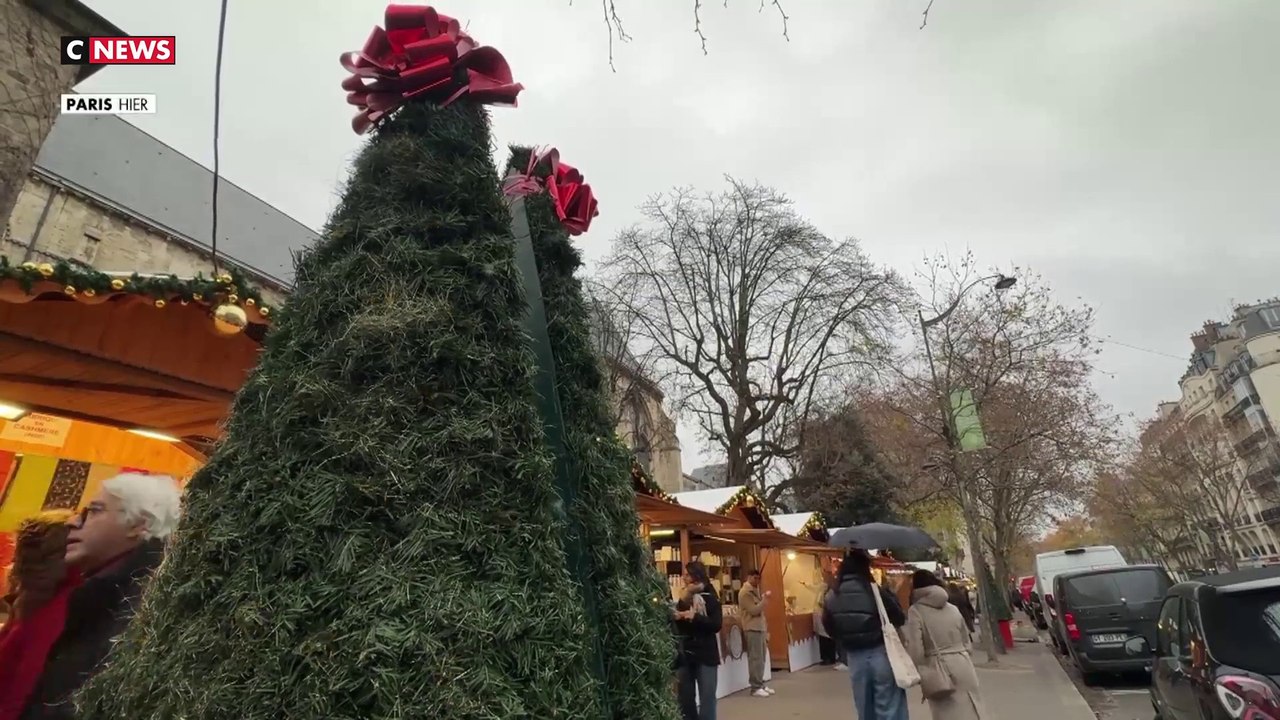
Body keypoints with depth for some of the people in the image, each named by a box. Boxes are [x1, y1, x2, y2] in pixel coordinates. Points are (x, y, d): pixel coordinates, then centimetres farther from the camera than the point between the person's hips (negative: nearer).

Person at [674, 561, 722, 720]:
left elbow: (716, 625, -13)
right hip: (685, 654, 4)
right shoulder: (684, 597, 8)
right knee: (685, 699, 10)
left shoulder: (710, 597, -4)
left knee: (706, 700, 0)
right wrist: (676, 617, -14)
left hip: (705, 655, -4)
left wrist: (694, 617, -22)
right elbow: (676, 626, 6)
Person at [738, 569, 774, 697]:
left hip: (760, 627, 9)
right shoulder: (745, 592, -12)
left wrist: (765, 623, 16)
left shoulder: (755, 590, 18)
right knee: (755, 658, -8)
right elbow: (753, 610, -18)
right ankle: (755, 688, -4)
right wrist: (764, 600, -18)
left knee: (761, 657, 11)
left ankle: (760, 684, 18)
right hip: (752, 628, -9)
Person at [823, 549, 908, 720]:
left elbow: (830, 629, 5)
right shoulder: (876, 591, -15)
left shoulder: (832, 597, -3)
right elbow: (900, 619, -6)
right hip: (881, 654, -4)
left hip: (855, 658, 4)